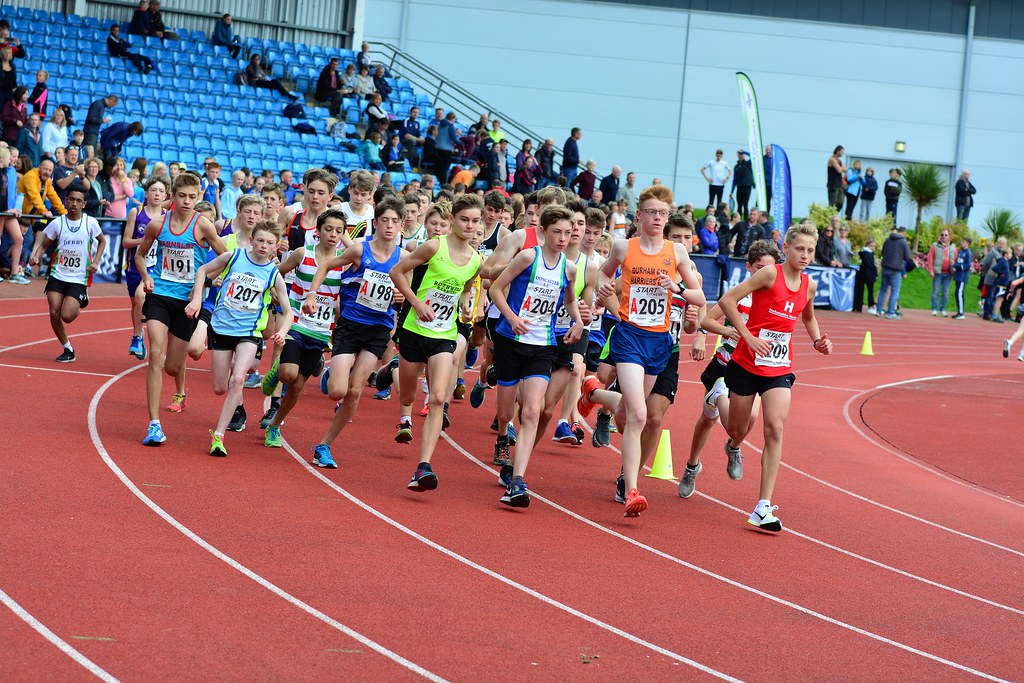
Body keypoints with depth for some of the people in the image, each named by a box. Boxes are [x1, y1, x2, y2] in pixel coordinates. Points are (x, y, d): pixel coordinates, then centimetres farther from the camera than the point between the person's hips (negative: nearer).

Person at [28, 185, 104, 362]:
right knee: (54, 313, -9)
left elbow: (102, 241, 14)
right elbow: (43, 244, 6)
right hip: (57, 275, 2)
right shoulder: (57, 223, -2)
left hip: (79, 279, -2)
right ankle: (67, 349, 11)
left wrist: (95, 262, 1)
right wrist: (36, 256, -15)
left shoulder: (90, 223, -4)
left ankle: (79, 306, 22)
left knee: (67, 316, -16)